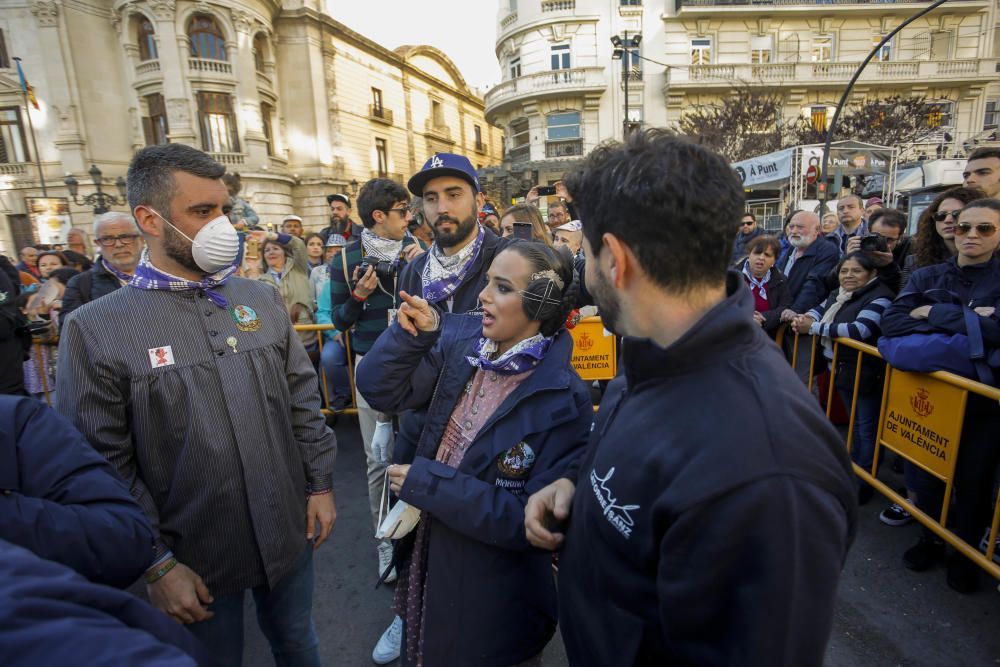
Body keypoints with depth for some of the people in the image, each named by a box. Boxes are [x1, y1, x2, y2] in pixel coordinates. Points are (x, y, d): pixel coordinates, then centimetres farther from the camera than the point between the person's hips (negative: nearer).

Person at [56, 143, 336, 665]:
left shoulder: (262, 299, -1)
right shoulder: (95, 329, -12)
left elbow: (303, 400, 2)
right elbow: (104, 467, -11)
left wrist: (320, 484, 1)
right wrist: (156, 564, -10)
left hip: (289, 534, 3)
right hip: (196, 559, -2)